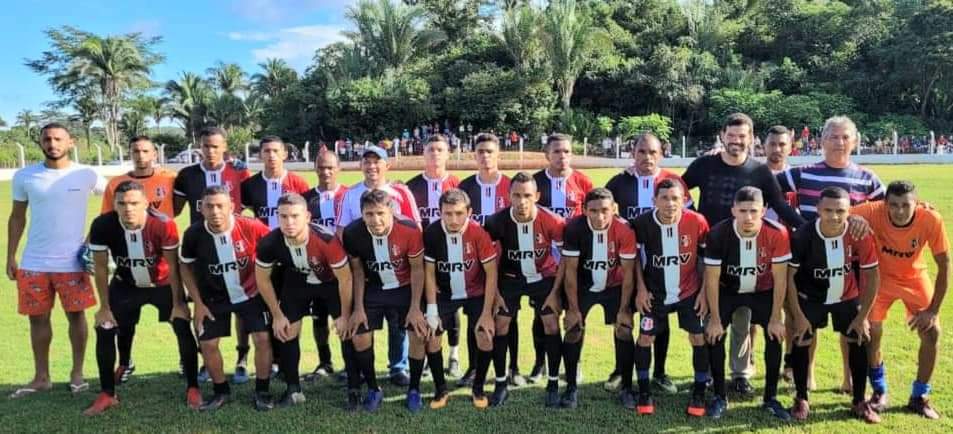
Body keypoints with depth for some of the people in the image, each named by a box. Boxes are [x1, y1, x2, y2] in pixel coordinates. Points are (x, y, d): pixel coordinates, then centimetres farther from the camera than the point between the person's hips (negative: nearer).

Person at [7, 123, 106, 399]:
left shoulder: (86, 176, -5)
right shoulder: (24, 177, 1)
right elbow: (17, 218, 8)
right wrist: (10, 256, 5)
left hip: (72, 262, -2)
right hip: (33, 263, 2)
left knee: (76, 315, 6)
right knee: (38, 318, 9)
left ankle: (77, 373, 19)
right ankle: (41, 377, 22)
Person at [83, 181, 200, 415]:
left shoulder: (163, 224, -32)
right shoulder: (102, 226, -27)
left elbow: (173, 266, -19)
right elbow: (101, 268, -13)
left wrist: (178, 303, -13)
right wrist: (105, 307, -8)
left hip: (163, 283, -2)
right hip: (126, 285, 2)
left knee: (183, 329, -8)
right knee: (104, 331, -2)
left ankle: (193, 388, 9)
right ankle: (107, 394, 15)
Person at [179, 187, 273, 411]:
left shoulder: (252, 228, -26)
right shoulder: (193, 234, -20)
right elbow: (186, 268, -2)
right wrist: (198, 303, -3)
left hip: (251, 293, -2)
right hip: (214, 298, 2)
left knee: (263, 339, -8)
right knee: (207, 344, 3)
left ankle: (262, 391, 12)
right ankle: (221, 391, 26)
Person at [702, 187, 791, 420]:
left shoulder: (777, 233, -28)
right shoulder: (718, 234, -29)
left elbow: (780, 278, -17)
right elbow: (712, 278, -19)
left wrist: (775, 319, -15)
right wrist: (715, 319, -16)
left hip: (763, 292, 1)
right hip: (728, 291, 0)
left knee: (775, 336, -10)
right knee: (714, 335, -13)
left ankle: (771, 398, 9)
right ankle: (720, 397, 4)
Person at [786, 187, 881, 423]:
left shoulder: (861, 235, -25)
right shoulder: (802, 235, -29)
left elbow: (872, 276, -12)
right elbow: (789, 276, -18)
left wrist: (863, 316, -10)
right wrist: (798, 315, -16)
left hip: (848, 297, 2)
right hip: (810, 297, -1)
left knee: (859, 341, 1)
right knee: (800, 342, -5)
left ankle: (860, 401, 19)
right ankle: (801, 400, 12)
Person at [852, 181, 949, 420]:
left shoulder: (931, 220, -30)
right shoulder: (874, 211, -32)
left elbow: (944, 265, -19)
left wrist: (933, 309, -18)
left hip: (915, 277, 1)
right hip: (880, 276, -1)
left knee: (932, 332, -5)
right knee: (872, 331, -7)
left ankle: (919, 397, 14)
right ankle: (879, 392, 16)